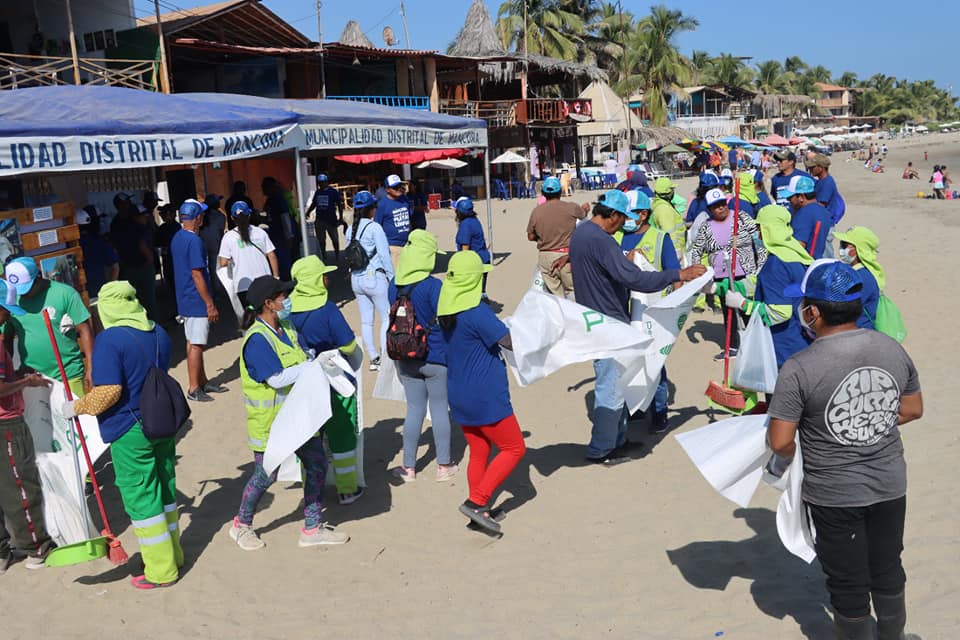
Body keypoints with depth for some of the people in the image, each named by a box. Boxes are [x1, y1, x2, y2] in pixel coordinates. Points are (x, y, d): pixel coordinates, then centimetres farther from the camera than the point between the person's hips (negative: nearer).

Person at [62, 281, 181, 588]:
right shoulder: (158, 333, 4)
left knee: (140, 498, 4)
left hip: (130, 431, -7)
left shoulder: (109, 339, -18)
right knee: (165, 489, 18)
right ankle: (172, 553, 32)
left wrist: (77, 407, -8)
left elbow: (108, 391, -23)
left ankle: (161, 570, 13)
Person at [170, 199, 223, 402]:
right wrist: (210, 304, -18)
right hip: (197, 301, -10)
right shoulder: (194, 240, -19)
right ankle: (193, 389, 3)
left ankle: (203, 381, 25)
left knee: (193, 343, 15)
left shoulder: (177, 238, 11)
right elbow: (197, 275, -22)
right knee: (196, 345, -3)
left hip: (185, 301, 10)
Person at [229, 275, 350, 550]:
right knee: (265, 476, 6)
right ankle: (241, 525, 31)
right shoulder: (257, 339, -21)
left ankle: (313, 528, 23)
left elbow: (300, 361, 16)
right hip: (269, 421, -8)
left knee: (317, 466, 10)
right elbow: (277, 378, -28)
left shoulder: (286, 328, 6)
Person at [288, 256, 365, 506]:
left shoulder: (288, 308, -6)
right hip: (333, 383, -5)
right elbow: (349, 346, -15)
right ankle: (347, 490, 17)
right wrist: (354, 361, 7)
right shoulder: (327, 310, -20)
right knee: (342, 436, 9)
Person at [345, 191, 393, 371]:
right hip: (375, 277, -6)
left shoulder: (350, 229, 6)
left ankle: (373, 358, 16)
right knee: (387, 318, 4)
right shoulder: (374, 227, -12)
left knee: (366, 320, 10)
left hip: (356, 279, 6)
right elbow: (384, 254, -11)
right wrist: (391, 277, -3)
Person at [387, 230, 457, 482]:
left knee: (414, 409, 13)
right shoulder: (434, 286, -17)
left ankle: (408, 467, 19)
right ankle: (444, 466, 19)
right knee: (440, 408, 8)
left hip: (406, 358, 5)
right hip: (436, 358, -4)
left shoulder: (394, 285, 0)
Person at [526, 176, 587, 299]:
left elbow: (531, 237, 5)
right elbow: (583, 215, 18)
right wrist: (585, 209, 42)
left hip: (545, 257, 2)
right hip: (566, 256, -2)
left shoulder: (536, 211, -3)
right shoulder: (571, 208, -6)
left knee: (555, 294, 9)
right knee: (573, 291, 6)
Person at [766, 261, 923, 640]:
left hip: (833, 495, -5)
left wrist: (786, 460, 0)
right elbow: (914, 410, 7)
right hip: (890, 485, 5)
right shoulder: (893, 349, -7)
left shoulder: (800, 369, -24)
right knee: (888, 570, 26)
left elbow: (780, 442, -21)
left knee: (848, 582, 15)